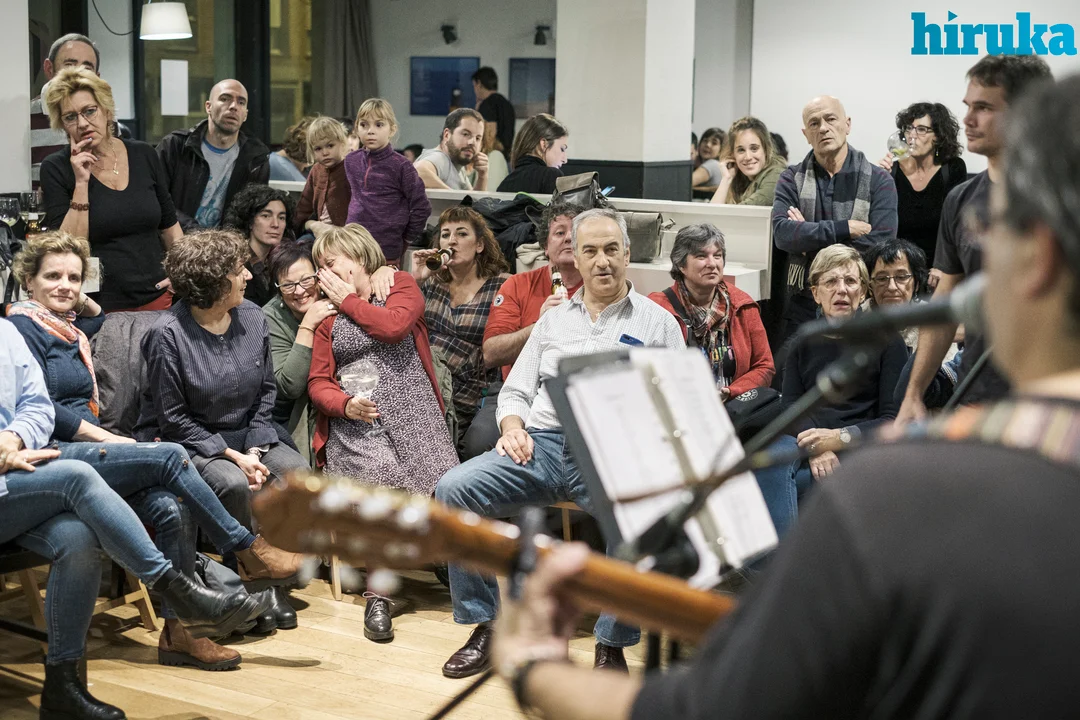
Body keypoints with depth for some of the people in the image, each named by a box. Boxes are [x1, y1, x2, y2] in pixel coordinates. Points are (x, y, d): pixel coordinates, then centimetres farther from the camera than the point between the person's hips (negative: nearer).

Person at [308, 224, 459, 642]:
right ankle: (378, 595, -21)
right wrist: (346, 404, -8)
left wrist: (350, 301, 6)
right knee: (380, 474, -29)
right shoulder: (328, 314, 20)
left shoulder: (401, 285, 14)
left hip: (411, 413, -1)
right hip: (355, 421, 1)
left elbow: (394, 326, -9)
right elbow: (318, 383, 13)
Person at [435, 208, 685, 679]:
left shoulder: (657, 322, 14)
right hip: (542, 444, 4)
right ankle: (486, 627, -10)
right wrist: (512, 427, 0)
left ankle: (612, 644, -19)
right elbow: (515, 391, 23)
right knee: (453, 489, -20)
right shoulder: (553, 320, 24)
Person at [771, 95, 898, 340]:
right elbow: (782, 233, -12)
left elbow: (880, 245, -14)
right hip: (803, 307, 1)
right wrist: (845, 229, -19)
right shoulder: (792, 179, 5)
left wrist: (808, 234, -12)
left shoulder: (878, 181, 0)